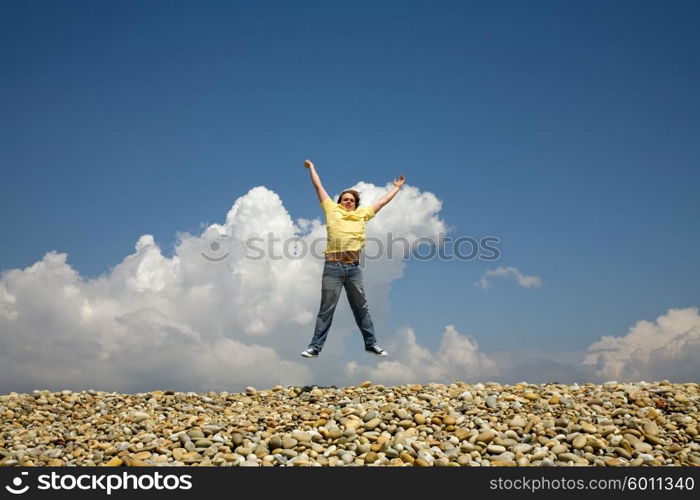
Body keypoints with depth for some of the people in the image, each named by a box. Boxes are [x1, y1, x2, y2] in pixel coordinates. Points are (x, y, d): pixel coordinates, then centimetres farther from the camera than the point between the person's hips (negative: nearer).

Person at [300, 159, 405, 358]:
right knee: (326, 309, 0)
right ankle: (315, 347, 4)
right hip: (333, 267, -3)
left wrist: (397, 187, 36)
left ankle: (371, 344, 20)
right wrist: (311, 167, 27)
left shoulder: (362, 214, 17)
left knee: (362, 308, 11)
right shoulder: (332, 210, 11)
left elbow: (383, 201, 28)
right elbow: (318, 186, 19)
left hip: (354, 268, 3)